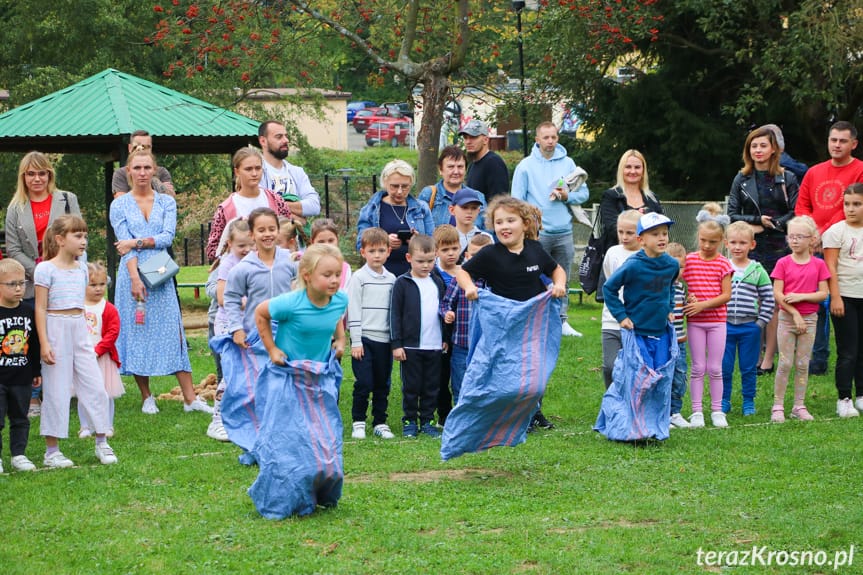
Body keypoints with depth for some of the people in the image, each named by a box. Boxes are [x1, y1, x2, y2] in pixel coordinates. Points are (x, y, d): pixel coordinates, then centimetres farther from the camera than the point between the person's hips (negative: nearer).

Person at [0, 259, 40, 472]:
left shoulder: (28, 312, 4)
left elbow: (35, 345, 12)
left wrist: (37, 371, 13)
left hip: (22, 377, 4)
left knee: (20, 418, 11)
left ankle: (19, 455, 20)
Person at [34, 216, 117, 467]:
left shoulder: (81, 269, 11)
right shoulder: (46, 269, -9)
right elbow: (40, 308, -10)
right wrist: (44, 343, -15)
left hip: (79, 330, 6)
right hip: (56, 329, -6)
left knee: (95, 387, 3)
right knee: (56, 390, -1)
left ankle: (102, 443, 14)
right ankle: (51, 451, 8)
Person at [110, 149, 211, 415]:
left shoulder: (167, 202, 10)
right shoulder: (120, 205, 5)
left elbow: (168, 237, -4)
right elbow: (124, 245, -6)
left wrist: (137, 242, -13)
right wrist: (135, 278, -17)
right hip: (133, 274, -1)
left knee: (173, 332, -1)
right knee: (137, 333, 1)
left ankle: (190, 398, -2)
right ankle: (147, 398, 11)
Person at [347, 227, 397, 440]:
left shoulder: (391, 279, 9)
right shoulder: (359, 278, -3)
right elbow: (353, 311, -5)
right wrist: (356, 341, -10)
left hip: (385, 339, 4)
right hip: (364, 339, -4)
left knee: (382, 384, 8)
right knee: (364, 383, -5)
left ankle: (380, 423, 17)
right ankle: (358, 422, 8)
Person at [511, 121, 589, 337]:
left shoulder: (568, 163, 9)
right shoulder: (526, 165, 1)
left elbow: (583, 193, 12)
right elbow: (517, 201, 0)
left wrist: (567, 196, -8)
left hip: (564, 233, 3)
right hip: (537, 234, -3)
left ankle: (561, 321, 15)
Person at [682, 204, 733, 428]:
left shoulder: (723, 264, -2)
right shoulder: (689, 260, 1)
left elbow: (726, 295, -6)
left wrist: (703, 304, -17)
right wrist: (687, 299, -17)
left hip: (717, 320, 0)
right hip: (694, 321, 0)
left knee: (715, 368, 3)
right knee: (698, 368, 3)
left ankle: (717, 411, 12)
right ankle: (697, 411, 8)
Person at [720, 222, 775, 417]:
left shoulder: (758, 271, -1)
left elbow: (768, 299, 1)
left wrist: (761, 322, -5)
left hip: (749, 327, -1)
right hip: (725, 325, 1)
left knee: (749, 368, 7)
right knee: (724, 367, 5)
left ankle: (749, 402, 19)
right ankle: (723, 401, 18)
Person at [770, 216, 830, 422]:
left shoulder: (818, 264, 1)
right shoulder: (783, 263, -3)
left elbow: (823, 294, -3)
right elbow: (777, 294, -8)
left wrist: (801, 296, -17)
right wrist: (795, 314, -14)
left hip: (809, 319, 1)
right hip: (787, 318, -1)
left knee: (803, 364, 6)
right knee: (785, 363, -2)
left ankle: (799, 406, 13)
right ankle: (777, 406, 4)